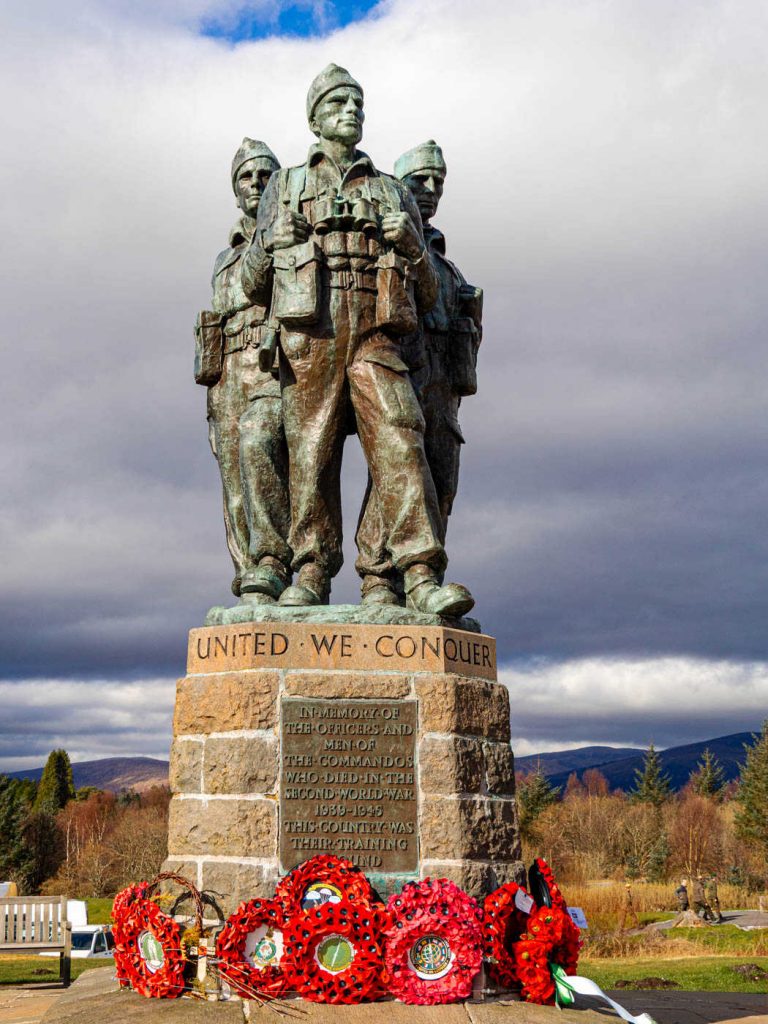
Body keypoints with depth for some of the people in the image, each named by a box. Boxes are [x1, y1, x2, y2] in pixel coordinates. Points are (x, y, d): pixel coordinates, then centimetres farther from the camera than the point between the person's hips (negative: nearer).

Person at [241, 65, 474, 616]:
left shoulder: (395, 194, 23)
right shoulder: (286, 187, 21)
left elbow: (428, 296, 19)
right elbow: (253, 281, 18)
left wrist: (411, 244, 0)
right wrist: (274, 241, -1)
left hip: (375, 339, 0)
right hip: (308, 340, 0)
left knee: (400, 445, -14)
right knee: (311, 454, -4)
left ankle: (423, 578, -20)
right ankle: (312, 576, 0)